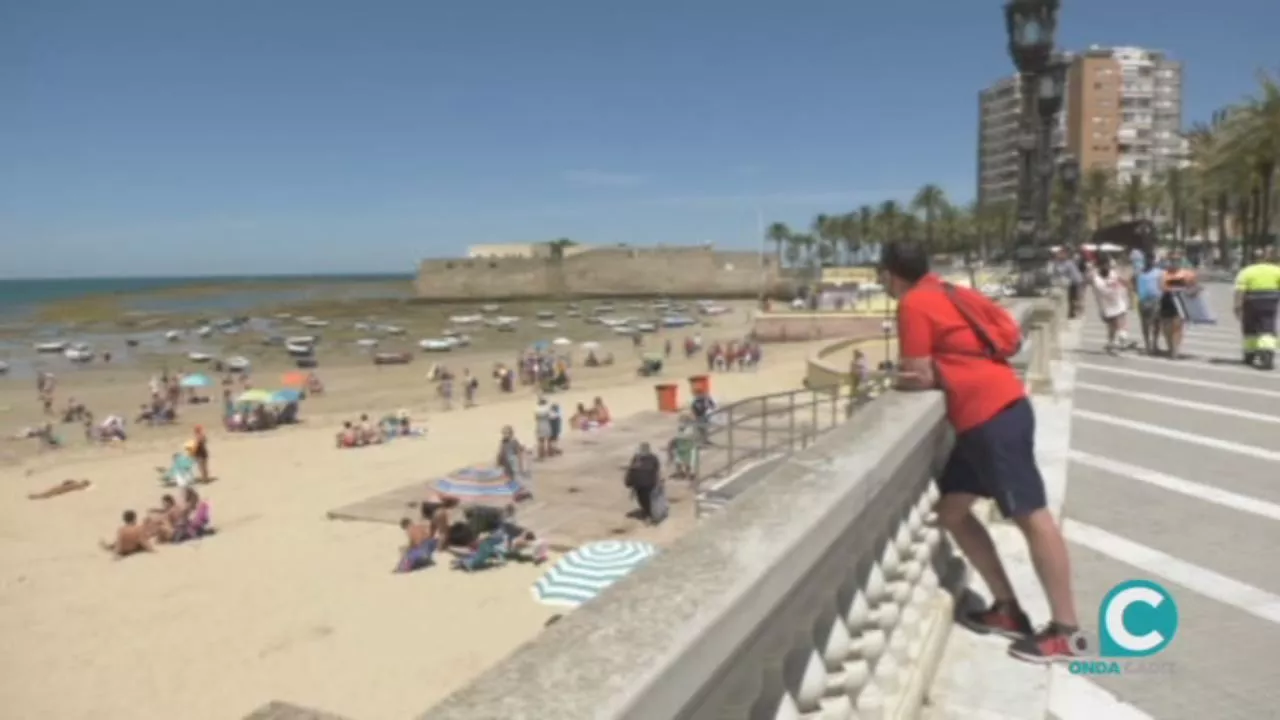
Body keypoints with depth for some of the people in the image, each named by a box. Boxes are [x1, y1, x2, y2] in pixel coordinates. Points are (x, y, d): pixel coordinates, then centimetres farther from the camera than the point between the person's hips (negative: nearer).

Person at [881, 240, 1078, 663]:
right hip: (982, 418, 10)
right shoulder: (950, 293, 17)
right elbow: (1012, 336, 16)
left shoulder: (914, 305, -10)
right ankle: (1007, 608, 19)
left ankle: (1065, 631, 3)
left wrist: (909, 377, 9)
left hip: (993, 417, -10)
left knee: (1032, 516, -4)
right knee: (951, 509, 12)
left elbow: (917, 377, -12)